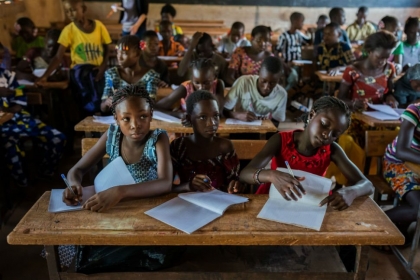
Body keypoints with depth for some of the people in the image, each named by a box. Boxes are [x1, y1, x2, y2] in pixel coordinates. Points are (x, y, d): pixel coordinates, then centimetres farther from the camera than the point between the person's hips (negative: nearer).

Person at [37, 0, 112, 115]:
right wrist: (45, 76, -21)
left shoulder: (98, 26, -4)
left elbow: (106, 48, 7)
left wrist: (103, 66, -10)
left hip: (97, 70, 2)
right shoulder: (68, 30, -7)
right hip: (79, 70, -2)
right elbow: (58, 57, -10)